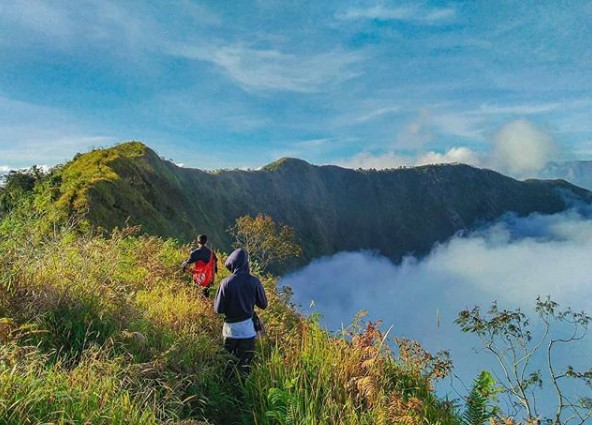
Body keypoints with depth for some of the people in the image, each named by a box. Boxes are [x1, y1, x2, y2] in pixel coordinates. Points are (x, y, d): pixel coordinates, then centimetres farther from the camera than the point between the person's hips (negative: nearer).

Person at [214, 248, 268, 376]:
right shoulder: (254, 281, -11)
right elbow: (263, 304, -1)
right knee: (244, 365, 12)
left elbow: (218, 309, -10)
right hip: (248, 328, 0)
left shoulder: (226, 283, -14)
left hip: (231, 328, 0)